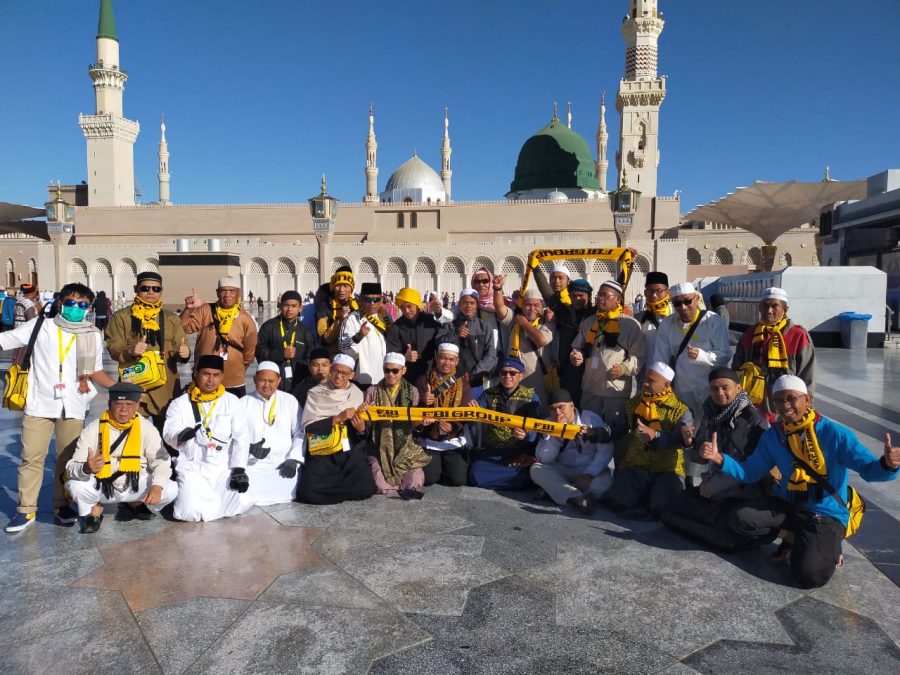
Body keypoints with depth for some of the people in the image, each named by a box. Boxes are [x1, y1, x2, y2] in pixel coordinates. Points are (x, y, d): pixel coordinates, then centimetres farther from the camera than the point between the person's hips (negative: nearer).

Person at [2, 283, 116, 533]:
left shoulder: (92, 335, 6)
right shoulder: (39, 326, 2)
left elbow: (95, 371, 10)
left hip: (72, 407, 1)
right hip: (39, 404, -1)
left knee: (67, 458, 8)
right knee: (32, 458, 4)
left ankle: (62, 506, 20)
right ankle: (26, 510, 16)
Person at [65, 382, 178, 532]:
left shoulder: (146, 428, -8)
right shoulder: (93, 429, -12)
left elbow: (161, 460, -8)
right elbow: (71, 468, -16)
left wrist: (157, 486, -27)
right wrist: (86, 468, -42)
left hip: (136, 486, 1)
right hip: (102, 487, -1)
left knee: (171, 490, -21)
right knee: (76, 486, -31)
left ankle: (136, 504, 12)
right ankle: (94, 510, 5)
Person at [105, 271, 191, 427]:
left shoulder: (172, 318, 13)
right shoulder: (121, 317, 5)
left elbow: (181, 346, 8)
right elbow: (113, 347, -2)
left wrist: (184, 353, -16)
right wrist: (130, 350, -24)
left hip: (166, 387, 3)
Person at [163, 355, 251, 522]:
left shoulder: (232, 401, 6)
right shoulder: (180, 403, 4)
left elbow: (241, 437, 2)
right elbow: (168, 434, -9)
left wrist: (239, 469, -8)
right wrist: (181, 435, -33)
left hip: (224, 468, 2)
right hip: (193, 468, -1)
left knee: (242, 503, -19)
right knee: (191, 512, -22)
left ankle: (207, 498, 12)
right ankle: (187, 494, 14)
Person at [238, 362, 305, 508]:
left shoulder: (289, 401, 10)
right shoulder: (244, 403, 10)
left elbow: (300, 432, 7)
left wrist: (293, 459, -5)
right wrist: (249, 448, -19)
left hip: (284, 466, 2)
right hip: (253, 466, -2)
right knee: (242, 500, -30)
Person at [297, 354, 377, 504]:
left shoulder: (357, 394, 8)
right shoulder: (315, 393, 1)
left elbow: (363, 431, 10)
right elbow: (307, 426, -10)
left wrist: (361, 429, -14)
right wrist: (338, 418, -17)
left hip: (350, 452, 2)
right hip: (321, 452, -2)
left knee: (366, 488, -17)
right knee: (308, 492, -21)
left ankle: (327, 488, 12)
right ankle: (341, 484, 11)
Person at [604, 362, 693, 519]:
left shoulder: (681, 410, -1)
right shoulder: (633, 403, 14)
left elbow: (679, 439, -20)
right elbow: (621, 431, 20)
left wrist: (654, 435, -37)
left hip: (667, 469, -3)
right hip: (635, 466, 3)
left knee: (663, 506, -31)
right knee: (617, 500, -24)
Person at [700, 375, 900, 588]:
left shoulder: (834, 433, -15)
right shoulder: (773, 436, -1)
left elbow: (868, 469, -19)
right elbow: (749, 472, 4)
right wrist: (720, 459, -13)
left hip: (826, 515, -5)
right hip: (787, 506, 5)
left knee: (809, 576, -24)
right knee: (742, 520, -20)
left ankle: (828, 545, 11)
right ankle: (794, 537, 7)